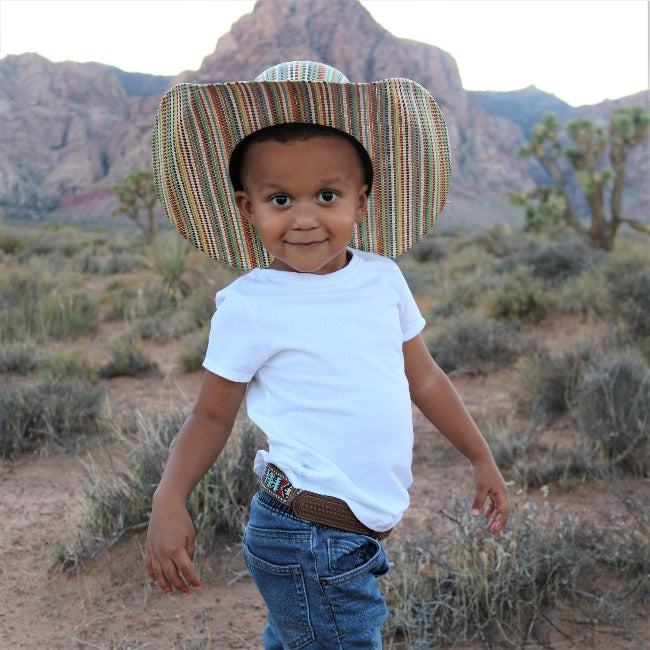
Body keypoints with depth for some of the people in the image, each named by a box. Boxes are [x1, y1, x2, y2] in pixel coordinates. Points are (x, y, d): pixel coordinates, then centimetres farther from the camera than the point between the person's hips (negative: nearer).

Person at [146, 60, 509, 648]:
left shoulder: (383, 276, 1)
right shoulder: (248, 306, -13)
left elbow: (423, 376, 11)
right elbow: (212, 416, -5)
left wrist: (481, 458, 18)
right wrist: (170, 501, -19)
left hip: (363, 528, 6)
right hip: (309, 543, -6)